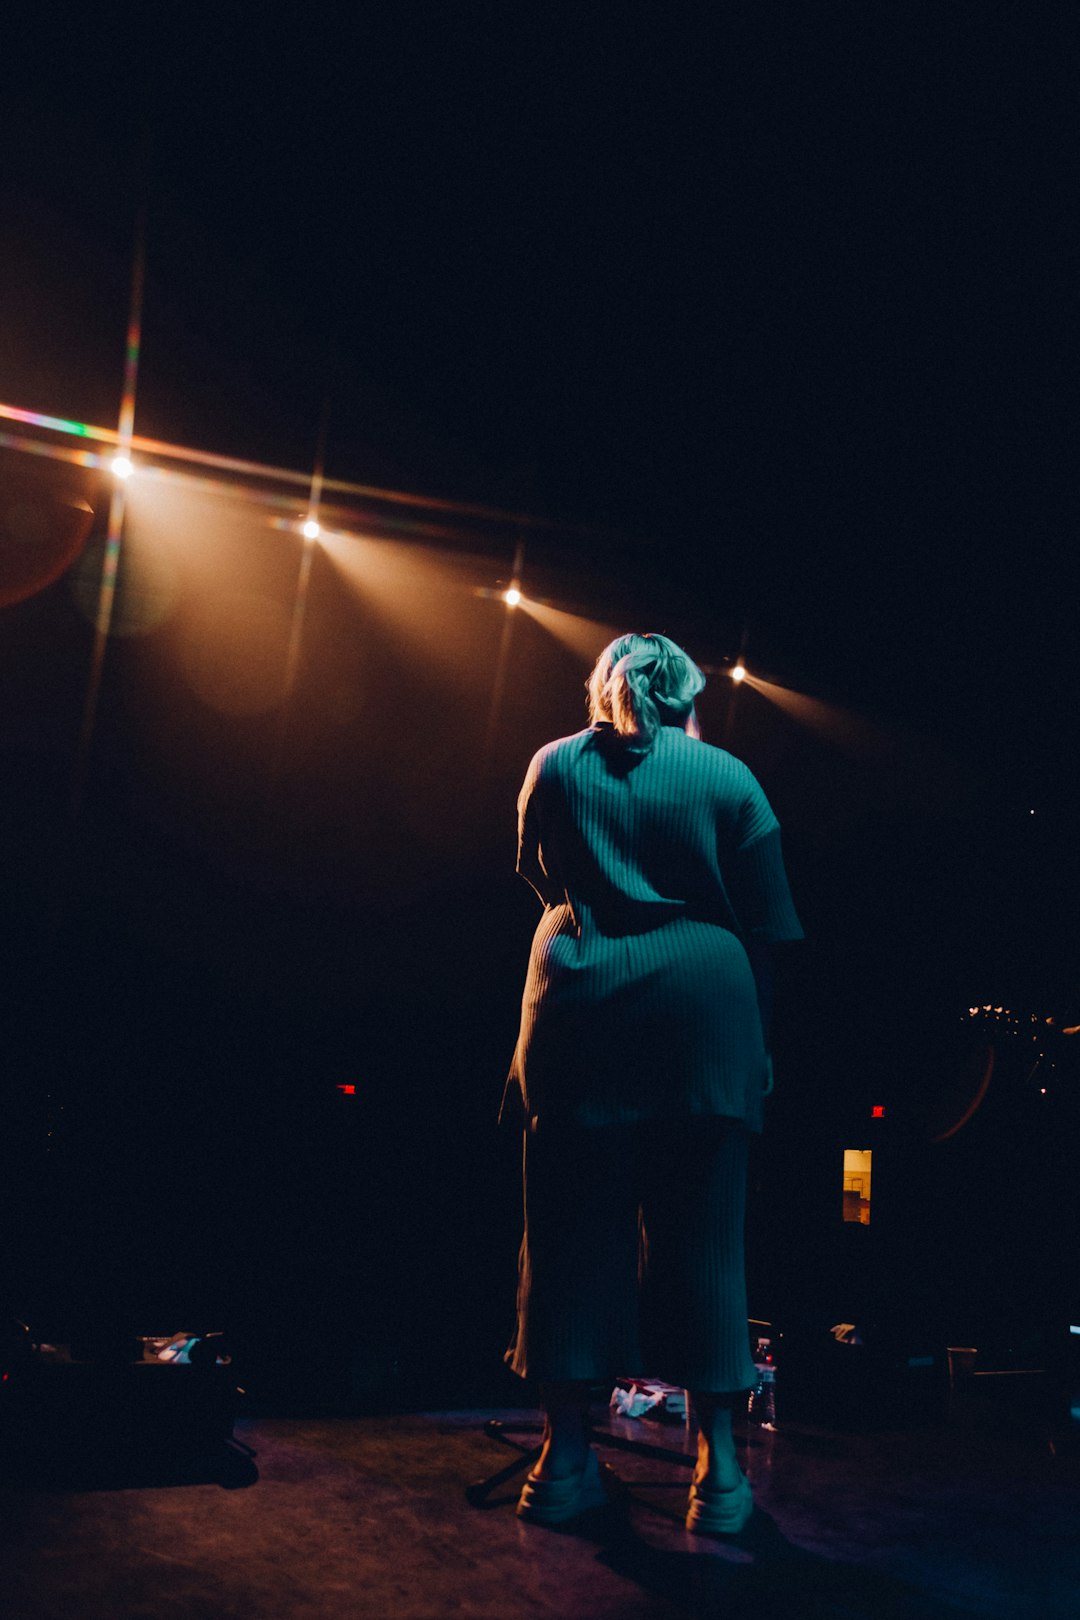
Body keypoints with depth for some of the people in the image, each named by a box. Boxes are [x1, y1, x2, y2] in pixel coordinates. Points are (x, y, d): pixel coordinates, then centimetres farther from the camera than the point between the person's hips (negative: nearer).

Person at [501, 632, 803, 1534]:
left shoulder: (556, 766, 11)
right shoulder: (727, 776, 7)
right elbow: (767, 925, 5)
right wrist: (761, 1041, 11)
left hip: (579, 1000, 1)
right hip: (703, 1007, 0)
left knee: (571, 1222, 7)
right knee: (700, 1230, 5)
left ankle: (568, 1452, 14)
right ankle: (718, 1466, 11)